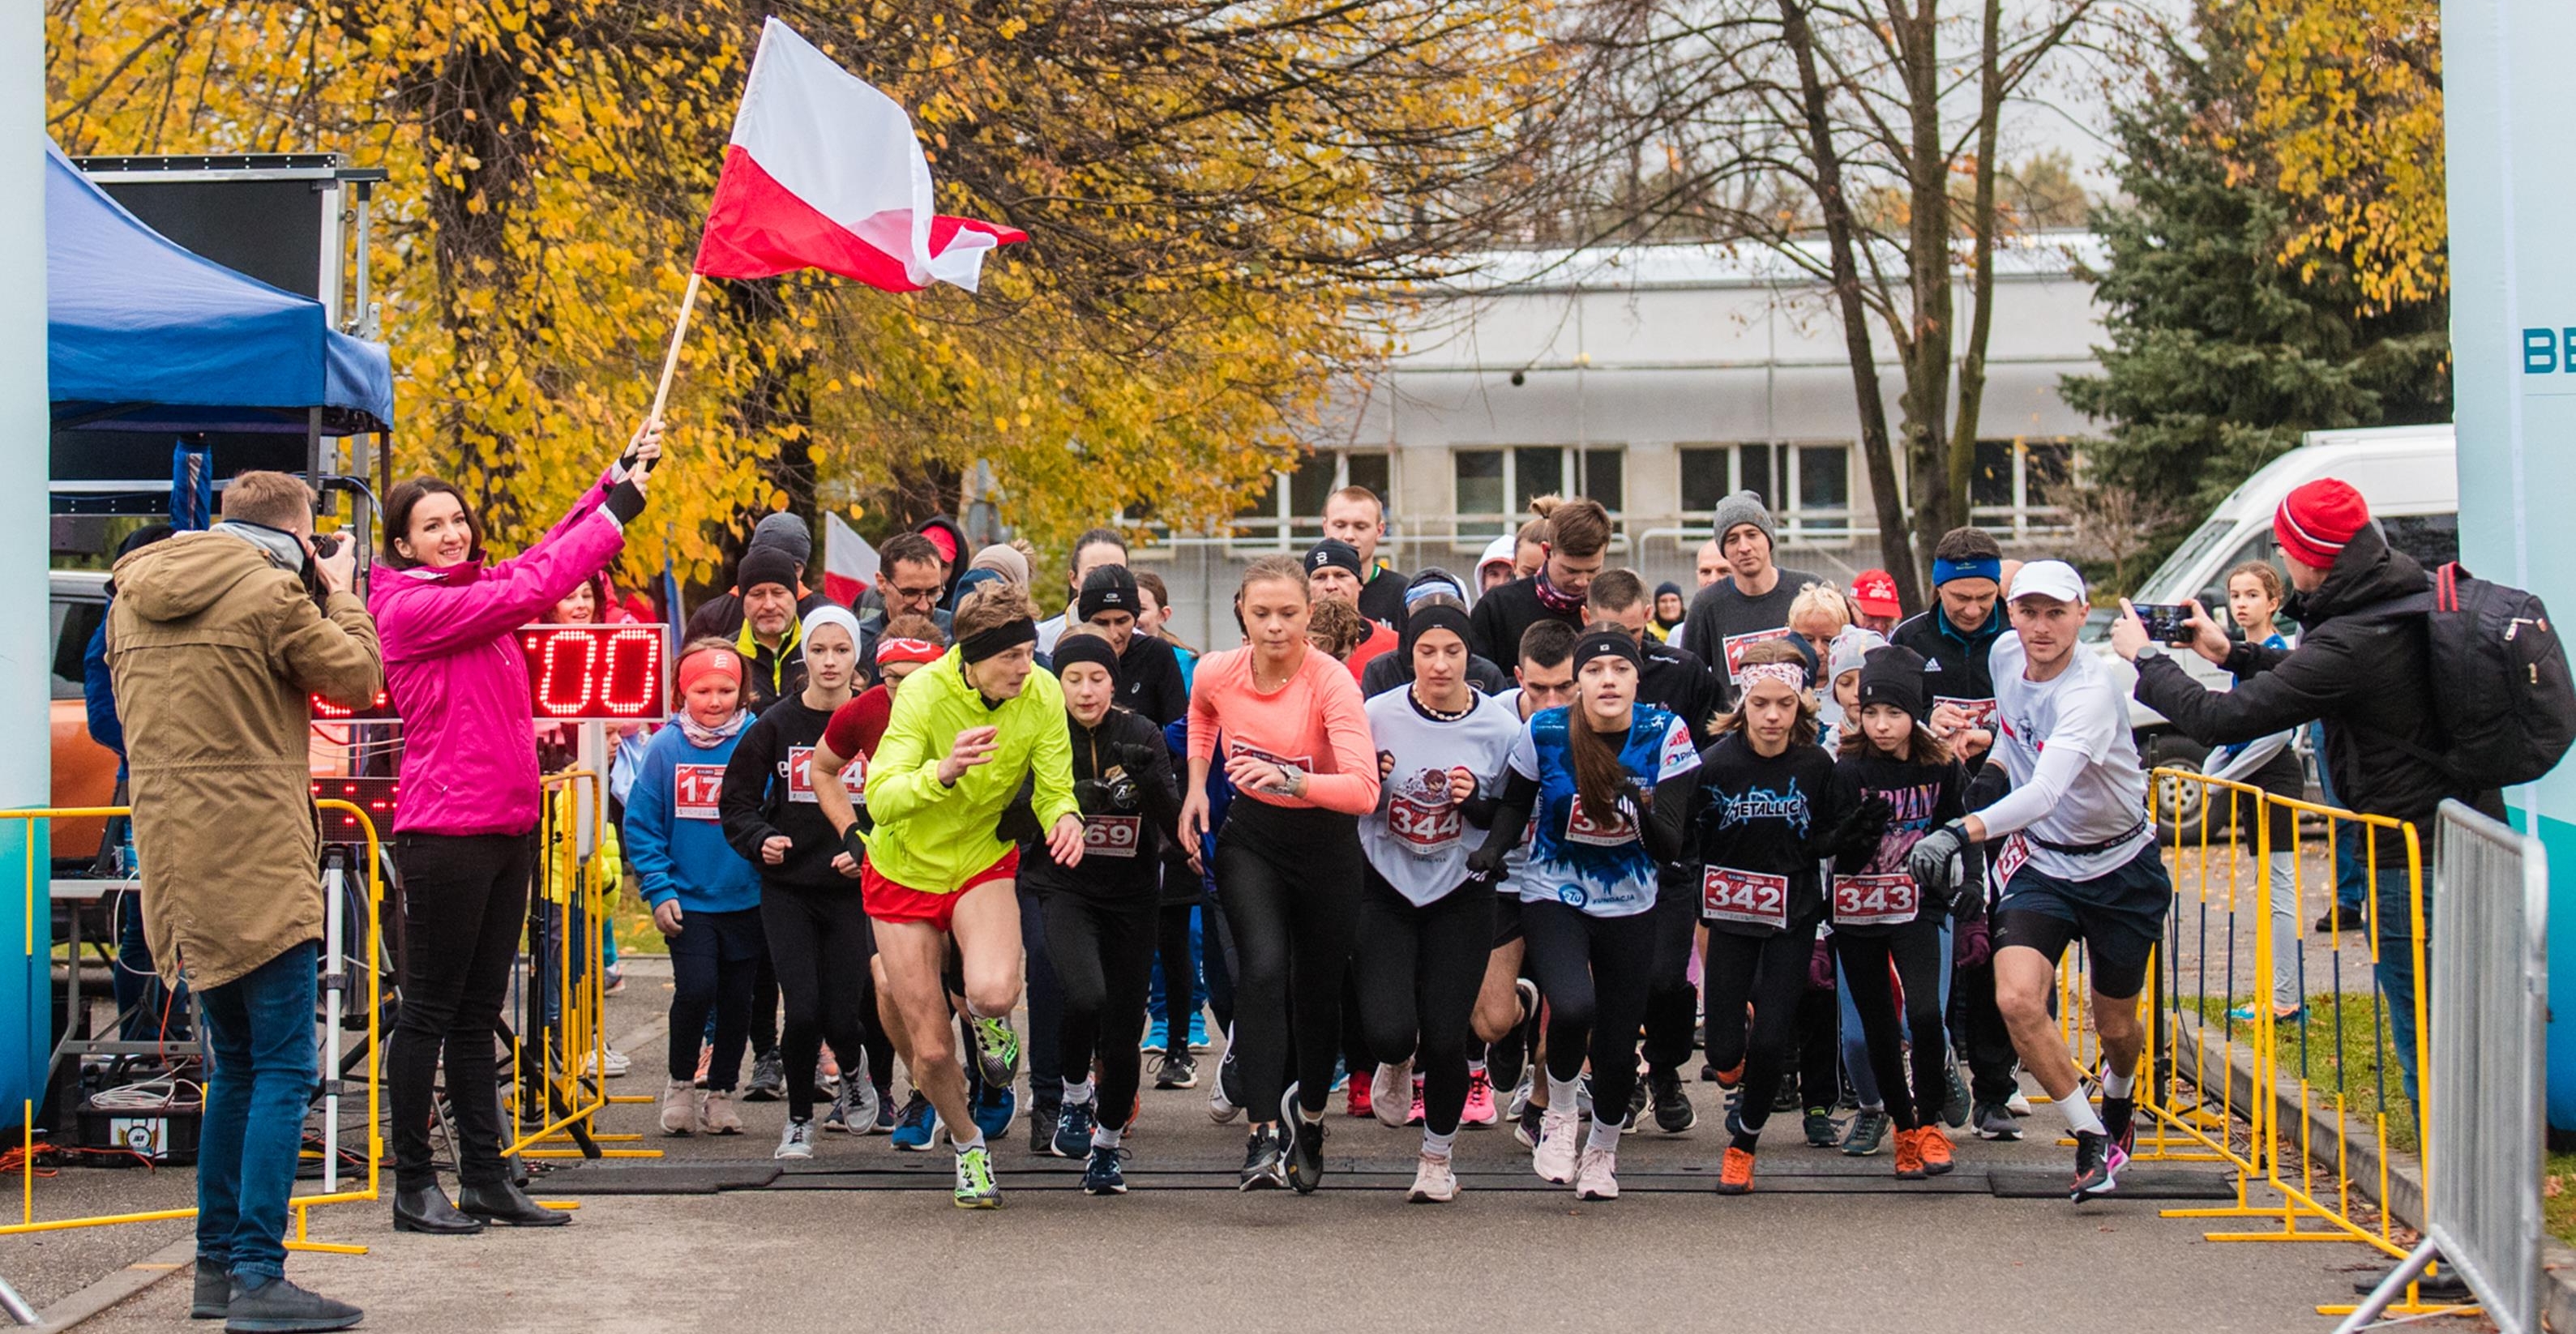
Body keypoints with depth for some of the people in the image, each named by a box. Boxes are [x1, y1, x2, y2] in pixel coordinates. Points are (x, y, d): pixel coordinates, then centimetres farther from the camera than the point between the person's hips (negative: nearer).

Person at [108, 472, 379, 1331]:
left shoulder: (133, 596, 13)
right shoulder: (269, 592, -9)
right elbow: (355, 677, -3)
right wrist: (338, 594, 13)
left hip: (175, 859, 8)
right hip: (256, 861, -8)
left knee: (237, 1066, 17)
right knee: (283, 1071, -6)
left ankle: (218, 1264, 18)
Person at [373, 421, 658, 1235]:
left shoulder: (478, 590, 14)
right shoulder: (409, 607, -10)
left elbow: (548, 556, 12)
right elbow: (531, 591, -16)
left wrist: (622, 475, 1)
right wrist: (618, 511, -12)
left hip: (509, 828, 8)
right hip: (445, 833, -8)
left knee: (479, 1015, 12)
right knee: (430, 1011, -1)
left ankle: (486, 1180, 17)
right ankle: (413, 1186, 5)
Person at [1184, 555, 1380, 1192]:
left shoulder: (1331, 682, -23)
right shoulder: (1215, 673, -11)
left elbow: (1364, 789, -34)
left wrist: (1288, 779, -47)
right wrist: (1196, 785, 7)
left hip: (1326, 842, -2)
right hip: (1250, 837, 2)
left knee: (1318, 989, 10)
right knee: (1262, 967, -21)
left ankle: (1309, 1114, 39)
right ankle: (1263, 1137, -22)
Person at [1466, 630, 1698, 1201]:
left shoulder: (1664, 735, -13)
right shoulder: (1543, 733, -14)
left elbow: (1668, 848, -15)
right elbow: (1515, 804, 4)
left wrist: (1646, 812, -36)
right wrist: (1493, 848, -15)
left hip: (1629, 906, 2)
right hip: (1553, 897, -2)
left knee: (1619, 1040, 5)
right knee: (1573, 1007, -28)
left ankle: (1601, 1152, 36)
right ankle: (1559, 1115, 3)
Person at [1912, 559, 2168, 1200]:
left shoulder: (2091, 690, -29)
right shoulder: (2004, 654, -9)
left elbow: (2045, 793, -44)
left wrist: (1961, 832, -56)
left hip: (2120, 868, -4)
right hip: (2040, 861, 4)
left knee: (2115, 1025, 11)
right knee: (2017, 999, -20)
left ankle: (2118, 1104, 47)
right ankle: (2092, 1139, -5)